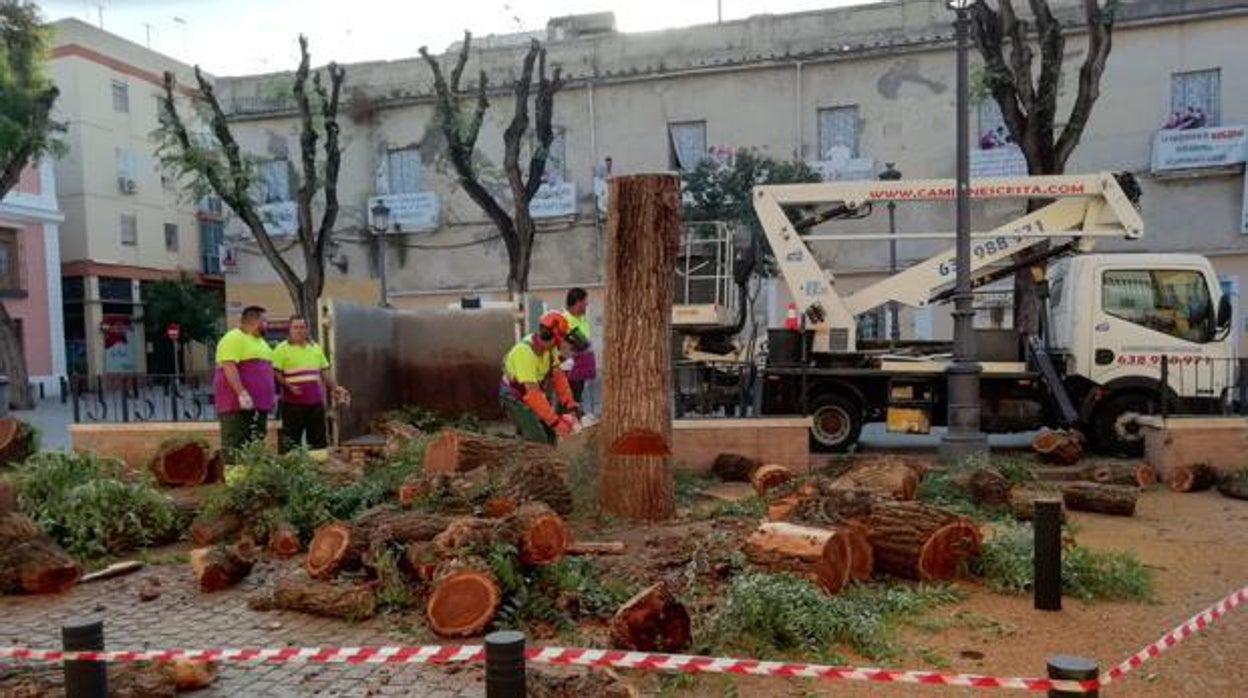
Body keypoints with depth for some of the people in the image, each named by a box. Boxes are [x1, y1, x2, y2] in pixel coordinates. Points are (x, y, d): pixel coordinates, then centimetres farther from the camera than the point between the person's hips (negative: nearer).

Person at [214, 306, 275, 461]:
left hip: (258, 404, 9)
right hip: (237, 403, -9)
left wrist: (271, 395, 22)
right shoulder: (234, 339, -10)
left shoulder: (260, 340, 21)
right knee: (234, 447, -9)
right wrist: (241, 393, -27)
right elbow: (229, 367, -20)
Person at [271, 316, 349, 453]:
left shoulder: (315, 347, 15)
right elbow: (275, 373, -8)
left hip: (316, 401, 5)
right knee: (292, 441, -2)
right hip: (293, 402, -5)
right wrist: (289, 386, -20)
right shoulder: (282, 349, -2)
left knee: (319, 439, 9)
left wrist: (334, 387, 12)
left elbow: (324, 371, 20)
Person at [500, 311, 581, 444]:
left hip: (532, 392, 8)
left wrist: (570, 405, -14)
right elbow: (532, 393, -39)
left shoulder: (549, 347, -11)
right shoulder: (525, 352, -36)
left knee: (550, 435, 9)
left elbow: (558, 376, -7)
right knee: (538, 440, -16)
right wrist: (556, 422, -41)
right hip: (515, 398, -8)